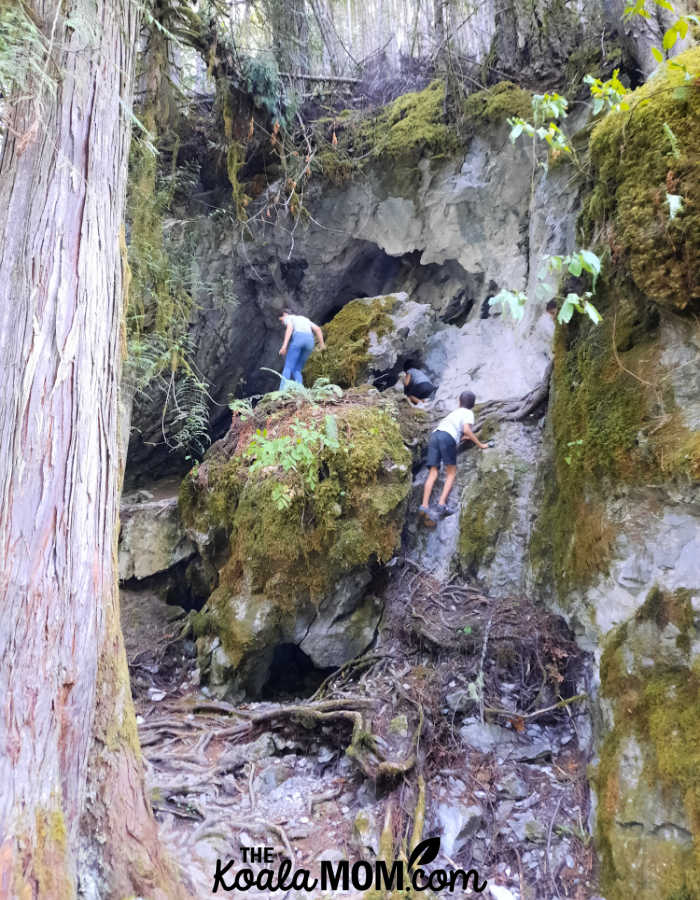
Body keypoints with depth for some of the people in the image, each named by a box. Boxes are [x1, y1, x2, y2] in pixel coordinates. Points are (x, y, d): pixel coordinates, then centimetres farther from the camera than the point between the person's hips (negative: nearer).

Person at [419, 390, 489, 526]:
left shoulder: (454, 412, 38)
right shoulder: (468, 413, 18)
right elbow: (466, 429, 1)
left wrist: (461, 438, 49)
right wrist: (480, 444, 8)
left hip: (434, 435, 5)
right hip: (448, 437, -5)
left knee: (433, 473, -3)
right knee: (451, 473, 2)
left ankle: (424, 505, -20)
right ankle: (442, 504, -16)